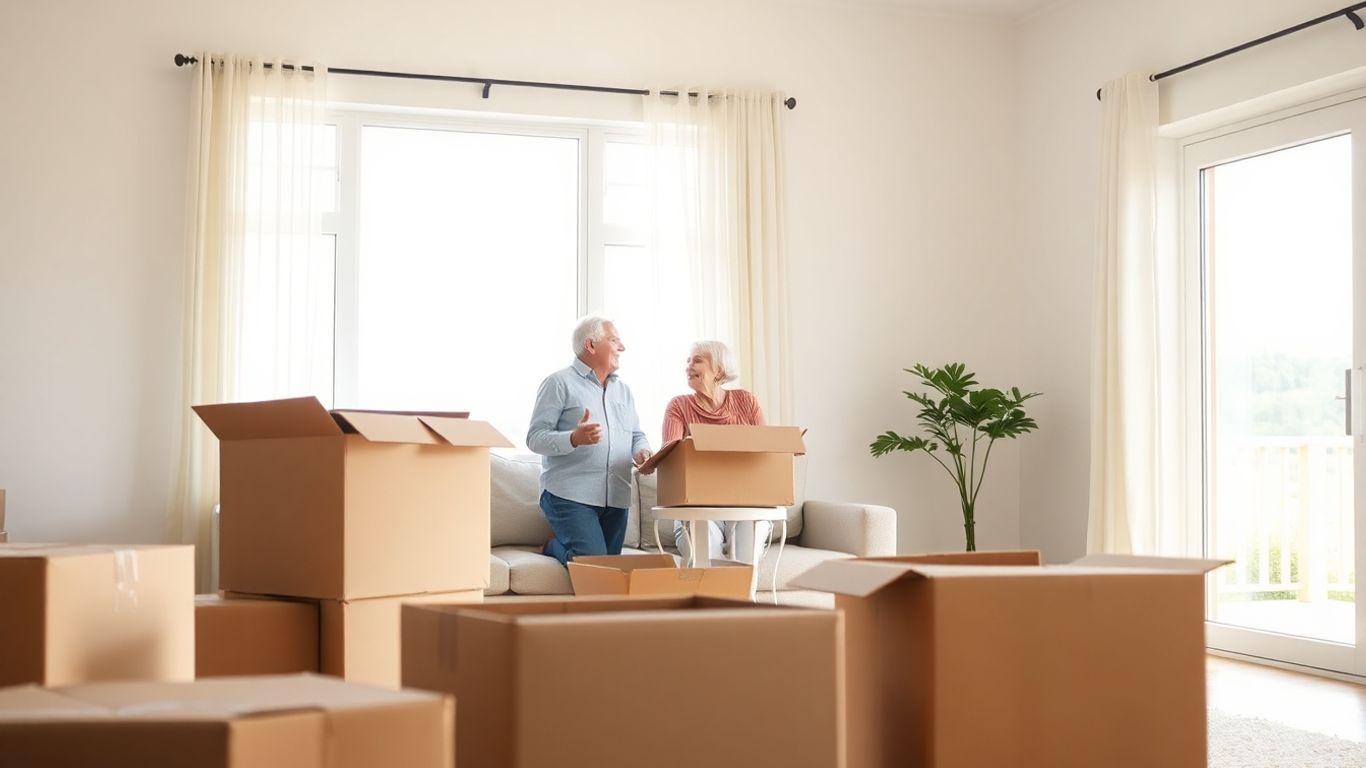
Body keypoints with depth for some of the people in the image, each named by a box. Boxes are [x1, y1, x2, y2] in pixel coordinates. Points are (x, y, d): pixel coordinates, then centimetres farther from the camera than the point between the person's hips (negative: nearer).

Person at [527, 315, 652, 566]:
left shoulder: (623, 389, 20)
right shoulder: (559, 383, -2)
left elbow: (637, 435, 22)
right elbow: (535, 438, -8)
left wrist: (642, 452, -3)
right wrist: (574, 439, -27)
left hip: (616, 498, 7)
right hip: (571, 495, -7)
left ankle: (560, 545, 31)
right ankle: (555, 547, 13)